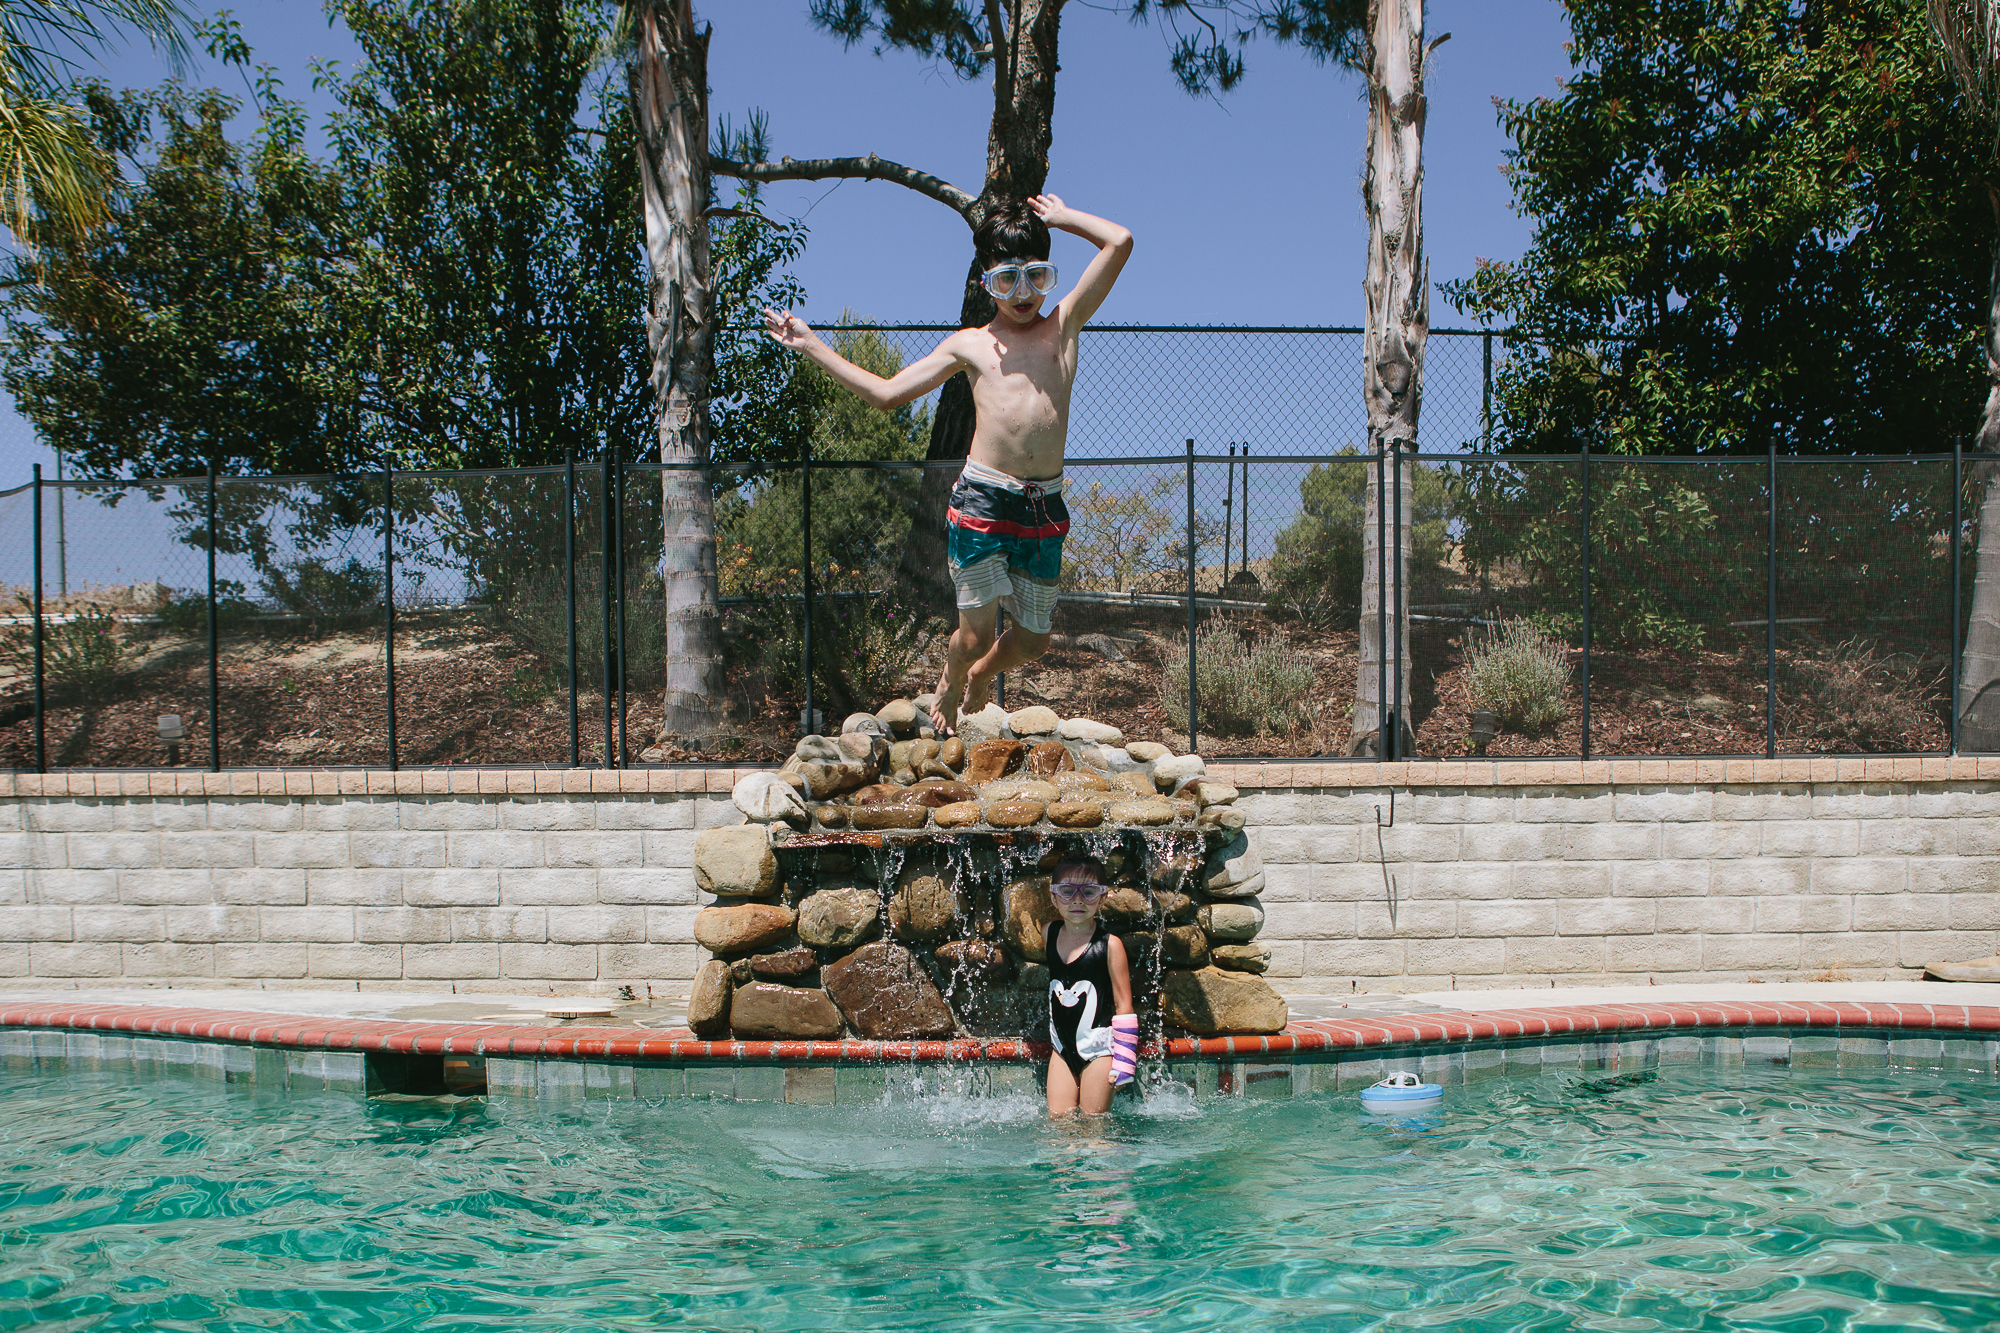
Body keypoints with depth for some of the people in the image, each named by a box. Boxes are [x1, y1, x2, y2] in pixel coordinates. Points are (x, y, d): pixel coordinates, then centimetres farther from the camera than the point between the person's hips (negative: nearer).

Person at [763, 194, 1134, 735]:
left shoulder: (1064, 324, 12)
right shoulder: (970, 345, 11)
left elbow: (1119, 242, 5)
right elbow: (886, 393, 14)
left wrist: (1061, 216, 17)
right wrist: (813, 346, 15)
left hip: (1044, 508, 2)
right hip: (981, 501, -2)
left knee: (1032, 639, 11)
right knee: (976, 633, -3)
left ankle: (980, 679, 44)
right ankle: (948, 687, 32)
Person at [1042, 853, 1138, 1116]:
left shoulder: (1110, 945, -12)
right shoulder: (1049, 934, 3)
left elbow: (1123, 1005, -9)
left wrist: (1123, 1062, -10)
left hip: (1098, 1048, -5)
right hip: (1062, 1047, 5)